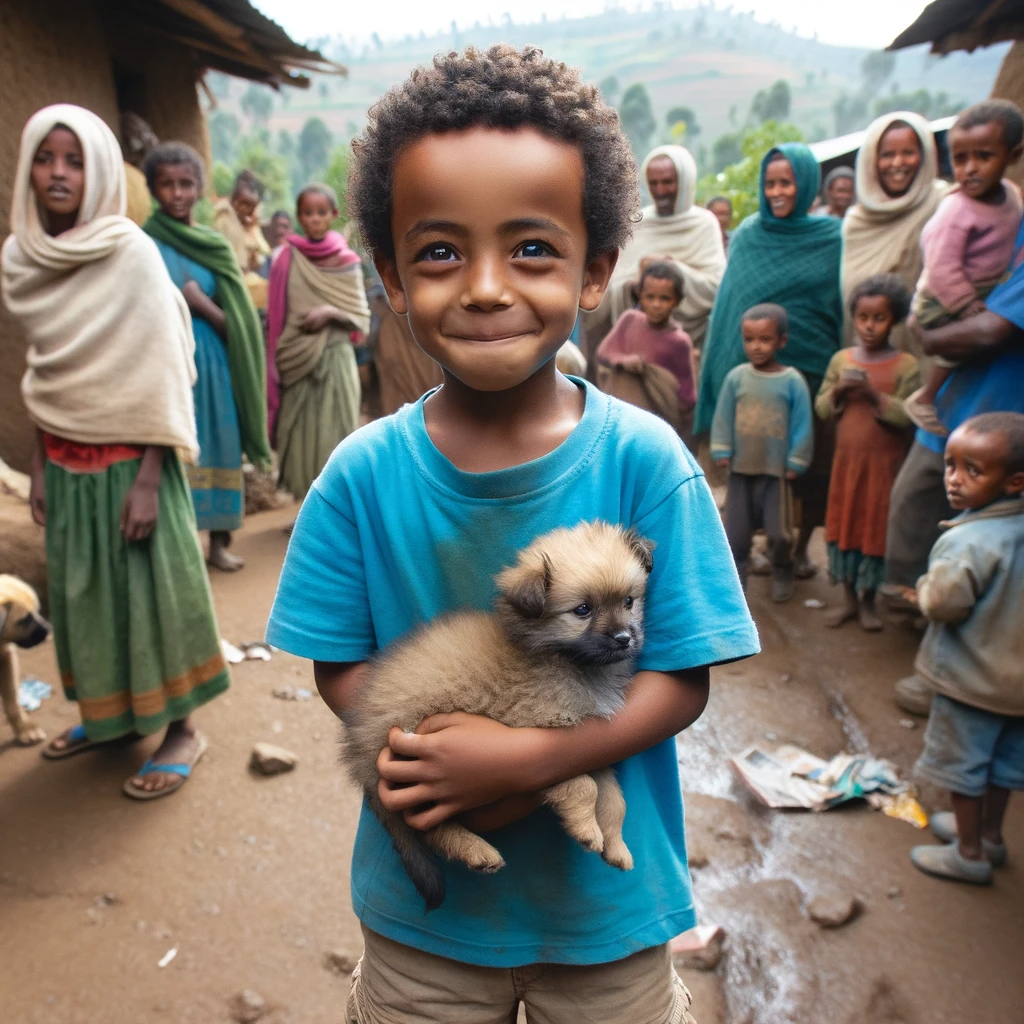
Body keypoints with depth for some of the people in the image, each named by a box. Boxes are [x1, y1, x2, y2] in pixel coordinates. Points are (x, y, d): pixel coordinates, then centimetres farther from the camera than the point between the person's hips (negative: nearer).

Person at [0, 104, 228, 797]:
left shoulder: (131, 253, -11)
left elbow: (162, 372, -13)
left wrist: (149, 479, -16)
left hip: (127, 455, -5)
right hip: (66, 460, 5)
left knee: (152, 585, 3)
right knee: (84, 589, 14)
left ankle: (182, 728, 19)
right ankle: (113, 712, 34)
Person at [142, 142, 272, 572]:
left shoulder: (212, 241, 12)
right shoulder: (149, 242, -4)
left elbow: (234, 306, 7)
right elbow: (190, 300, -13)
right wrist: (222, 322, -5)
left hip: (216, 356, 5)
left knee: (219, 445, 6)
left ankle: (220, 540, 15)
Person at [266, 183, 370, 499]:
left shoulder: (347, 260, 3)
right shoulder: (286, 258, 4)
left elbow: (361, 313, 4)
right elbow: (275, 314, 5)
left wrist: (330, 311, -14)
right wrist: (275, 361, -1)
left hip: (335, 358, -1)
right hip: (297, 360, 1)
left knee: (334, 432, -2)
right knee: (301, 435, 2)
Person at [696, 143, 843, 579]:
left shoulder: (832, 237, 1)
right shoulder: (748, 235, 6)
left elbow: (843, 306, 3)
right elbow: (731, 301, 7)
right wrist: (721, 367, 2)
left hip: (811, 365, -1)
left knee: (811, 459, 5)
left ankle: (801, 546, 20)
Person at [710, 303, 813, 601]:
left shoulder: (793, 381, -10)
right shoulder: (736, 377, -5)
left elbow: (802, 425, -6)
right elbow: (723, 417, 0)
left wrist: (795, 463, -6)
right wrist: (722, 452, -3)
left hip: (776, 469, -1)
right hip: (740, 467, 2)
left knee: (779, 532, 6)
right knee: (736, 529, 9)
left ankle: (782, 574, 30)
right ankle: (736, 574, 25)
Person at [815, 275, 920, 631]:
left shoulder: (906, 365, -10)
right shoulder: (841, 359, 1)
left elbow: (910, 416, -16)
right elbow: (821, 409, 3)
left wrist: (876, 397, -26)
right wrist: (838, 392, -16)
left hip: (885, 462, -3)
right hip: (846, 458, 4)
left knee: (876, 529, 6)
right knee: (843, 524, 10)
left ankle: (868, 600, 23)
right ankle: (849, 598, 24)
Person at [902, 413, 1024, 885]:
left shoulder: (969, 542, -30)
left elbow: (942, 604, -26)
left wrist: (924, 587, -8)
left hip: (971, 677, -8)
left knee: (962, 761, 11)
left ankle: (969, 852, 26)